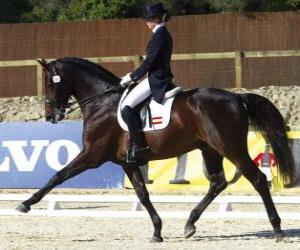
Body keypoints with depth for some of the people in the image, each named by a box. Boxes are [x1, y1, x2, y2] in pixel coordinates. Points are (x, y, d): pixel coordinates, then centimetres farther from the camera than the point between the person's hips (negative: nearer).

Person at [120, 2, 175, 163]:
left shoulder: (159, 35, -16)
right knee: (130, 104, 22)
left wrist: (132, 77, -11)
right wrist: (135, 76, 19)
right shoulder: (164, 34, 15)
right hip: (163, 78, 11)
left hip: (156, 80, -11)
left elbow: (149, 62, -20)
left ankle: (138, 146, -18)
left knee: (126, 106, -17)